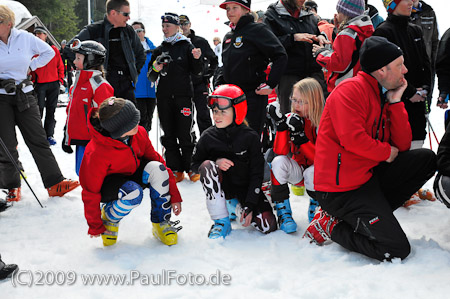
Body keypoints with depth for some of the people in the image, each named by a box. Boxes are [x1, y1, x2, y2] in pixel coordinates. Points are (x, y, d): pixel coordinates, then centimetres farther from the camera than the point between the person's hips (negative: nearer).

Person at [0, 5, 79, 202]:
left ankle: (54, 184, 2)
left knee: (38, 139, 0)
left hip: (24, 95, 1)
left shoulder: (25, 38, -3)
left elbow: (49, 52, 12)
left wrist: (31, 66, 4)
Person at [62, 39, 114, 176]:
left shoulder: (100, 86, -14)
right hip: (80, 139, 9)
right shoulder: (78, 84, 15)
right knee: (80, 172, 15)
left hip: (91, 141, -9)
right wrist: (66, 135, 23)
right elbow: (71, 111, 23)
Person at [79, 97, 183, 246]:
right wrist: (95, 227, -10)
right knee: (134, 193, -38)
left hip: (133, 175, 5)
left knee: (156, 168, -27)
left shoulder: (139, 133, -19)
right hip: (107, 186, -5)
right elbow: (90, 192, -20)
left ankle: (161, 223, -12)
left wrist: (174, 196, -6)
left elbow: (156, 160, -6)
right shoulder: (96, 153, -32)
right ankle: (108, 217, -2)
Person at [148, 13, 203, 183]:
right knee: (169, 135, 4)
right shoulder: (159, 50, 13)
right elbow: (151, 78, 15)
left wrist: (197, 59, -14)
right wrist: (155, 69, -6)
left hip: (183, 95, -4)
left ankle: (191, 168, 6)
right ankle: (176, 169, 11)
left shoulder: (187, 46, 4)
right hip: (164, 97, 4)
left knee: (185, 134, -4)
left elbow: (197, 72, 4)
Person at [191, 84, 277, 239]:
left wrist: (249, 206, -18)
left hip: (245, 188, 0)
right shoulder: (208, 137, -6)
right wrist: (216, 162, -19)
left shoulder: (250, 137, -11)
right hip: (222, 187, 0)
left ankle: (236, 207, 14)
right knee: (207, 165, -31)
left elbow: (256, 174, -10)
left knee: (268, 226, -19)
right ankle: (221, 222, -21)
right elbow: (195, 164, 2)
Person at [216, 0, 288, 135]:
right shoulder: (228, 37, 16)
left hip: (253, 95, -7)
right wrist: (218, 85, 16)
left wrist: (270, 84, -17)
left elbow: (280, 57, -13)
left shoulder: (257, 30, -8)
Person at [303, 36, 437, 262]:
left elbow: (403, 145, 7)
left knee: (426, 159, 1)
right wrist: (387, 152, -9)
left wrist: (395, 102, 0)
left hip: (369, 175, 9)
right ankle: (331, 226, 3)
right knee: (397, 250, -14)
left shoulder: (384, 96, 15)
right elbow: (352, 138, -25)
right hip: (341, 188, -9)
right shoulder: (351, 89, -13)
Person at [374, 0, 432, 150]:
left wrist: (425, 88, 0)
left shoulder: (415, 30, 14)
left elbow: (425, 62, 15)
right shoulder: (383, 32, -10)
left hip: (417, 100, 7)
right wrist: (410, 92, -13)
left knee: (416, 141, 7)